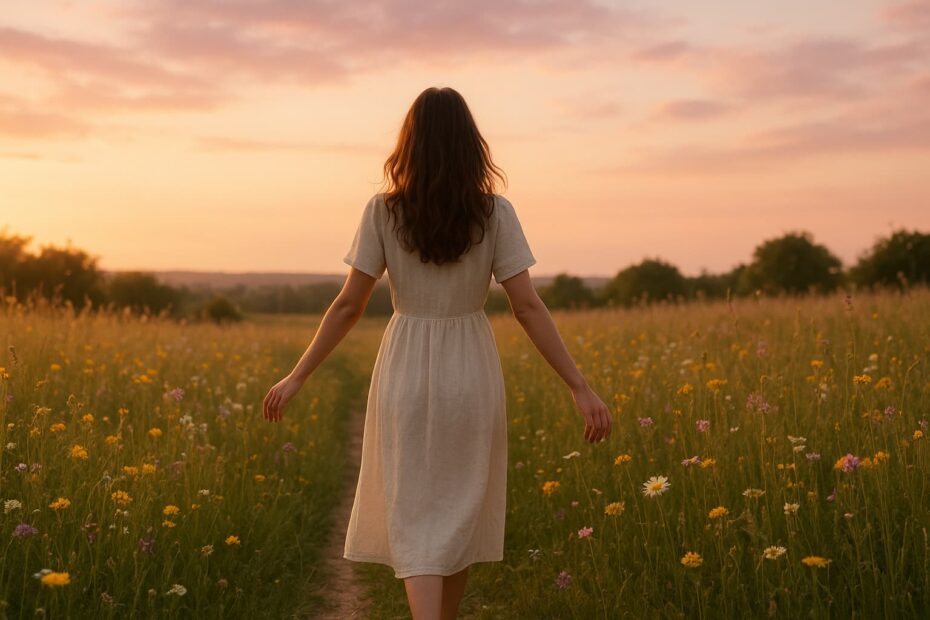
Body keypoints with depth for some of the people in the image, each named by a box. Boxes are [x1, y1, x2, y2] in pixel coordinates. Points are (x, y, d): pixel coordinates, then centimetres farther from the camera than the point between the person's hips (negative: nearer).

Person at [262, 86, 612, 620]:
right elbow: (527, 305, -11)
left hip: (407, 374, -1)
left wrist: (297, 377, 4)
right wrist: (580, 387, -8)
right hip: (471, 375, 1)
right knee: (460, 512, 18)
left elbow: (349, 305, -6)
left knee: (415, 517, 4)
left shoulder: (383, 212, -6)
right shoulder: (495, 213, -6)